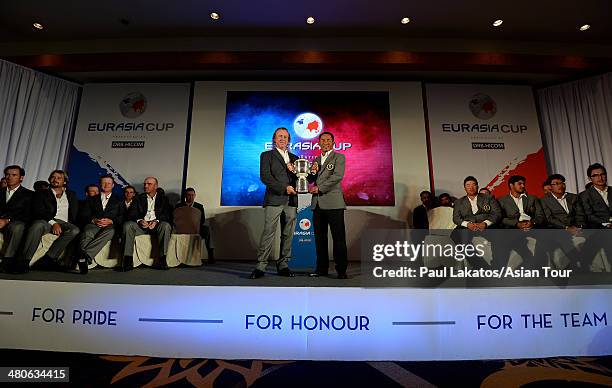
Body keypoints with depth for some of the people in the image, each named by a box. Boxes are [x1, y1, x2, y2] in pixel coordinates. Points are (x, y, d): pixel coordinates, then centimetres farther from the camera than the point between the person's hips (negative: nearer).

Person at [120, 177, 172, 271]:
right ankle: (128, 261, -29)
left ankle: (161, 259, -32)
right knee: (127, 225, -27)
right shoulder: (139, 198, 18)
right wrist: (139, 221, -17)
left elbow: (167, 215, 1)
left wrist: (156, 221, -19)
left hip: (156, 225, -2)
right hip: (141, 224, 2)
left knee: (166, 226, -34)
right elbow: (131, 214, 6)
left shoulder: (163, 198, 13)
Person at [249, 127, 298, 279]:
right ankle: (260, 266, -4)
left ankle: (283, 265, 11)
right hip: (274, 200, -4)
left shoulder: (294, 158, 22)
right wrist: (284, 188, -13)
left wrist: (294, 171, -2)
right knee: (268, 233, -9)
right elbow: (265, 177, -5)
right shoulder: (267, 155, 9)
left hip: (291, 201, 5)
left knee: (288, 235, 4)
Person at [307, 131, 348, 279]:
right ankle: (322, 268, 16)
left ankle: (341, 270, 2)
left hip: (333, 203, -6)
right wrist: (313, 172, -1)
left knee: (338, 237, -4)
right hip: (317, 204, 6)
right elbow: (310, 180, 21)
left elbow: (337, 176, -11)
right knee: (319, 238, 8)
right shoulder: (316, 160, 21)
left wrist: (319, 188, -12)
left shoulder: (339, 157, 3)